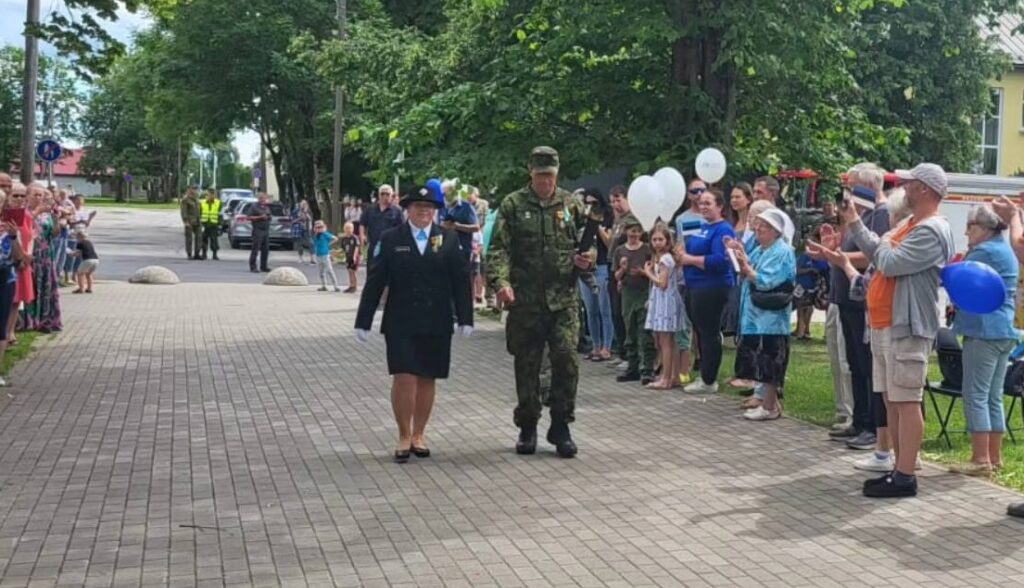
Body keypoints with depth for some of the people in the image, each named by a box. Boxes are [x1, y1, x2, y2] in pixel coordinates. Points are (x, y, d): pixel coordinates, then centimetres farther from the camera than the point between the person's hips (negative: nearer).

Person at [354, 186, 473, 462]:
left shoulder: (448, 239, 5)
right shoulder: (390, 239, 2)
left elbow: (461, 280, 4)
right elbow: (375, 282, 0)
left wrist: (465, 318, -2)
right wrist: (363, 321, -3)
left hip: (437, 324, 2)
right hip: (401, 323, -2)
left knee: (427, 379, 8)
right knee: (404, 378, -7)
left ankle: (418, 435, 21)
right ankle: (404, 437, 7)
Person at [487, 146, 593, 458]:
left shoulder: (570, 204, 9)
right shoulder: (513, 205, 2)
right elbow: (499, 248, -4)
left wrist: (585, 259, -3)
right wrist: (500, 282, -20)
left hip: (564, 298, 1)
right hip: (525, 300, -1)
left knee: (566, 358, -8)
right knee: (526, 364, 7)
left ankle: (560, 426, 5)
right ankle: (527, 427, 20)